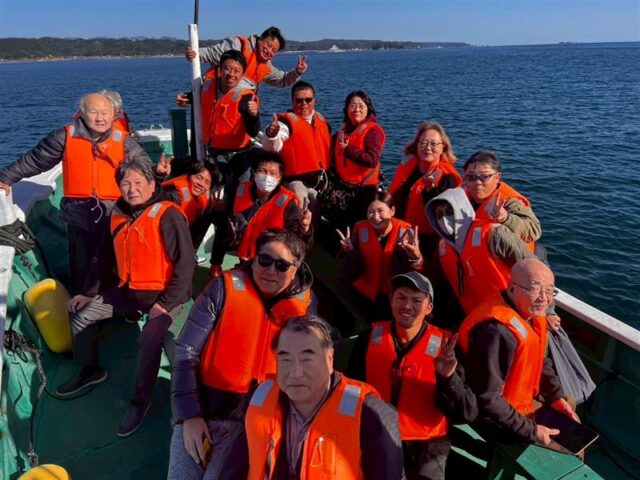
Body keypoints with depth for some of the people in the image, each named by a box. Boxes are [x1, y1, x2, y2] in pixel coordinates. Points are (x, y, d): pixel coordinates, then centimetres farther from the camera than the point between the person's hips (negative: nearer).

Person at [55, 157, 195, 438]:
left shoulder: (167, 215, -18)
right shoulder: (118, 216, 6)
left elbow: (186, 262, -21)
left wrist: (166, 304, -22)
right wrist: (91, 293, 14)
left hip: (165, 293, -8)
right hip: (130, 290, 8)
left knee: (149, 338, -30)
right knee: (83, 314, 10)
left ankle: (141, 399, -7)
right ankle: (90, 370, 32)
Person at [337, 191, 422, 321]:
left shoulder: (406, 232, -16)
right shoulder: (361, 229, -12)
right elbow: (351, 274, -12)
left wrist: (415, 257, -40)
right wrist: (349, 252, -29)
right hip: (364, 296, 1)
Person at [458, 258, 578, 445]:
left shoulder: (531, 312, -4)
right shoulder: (497, 331, -34)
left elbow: (539, 360, 14)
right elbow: (487, 399, -30)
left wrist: (556, 396, 2)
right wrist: (531, 431, -21)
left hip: (524, 405, 9)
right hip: (496, 422, -9)